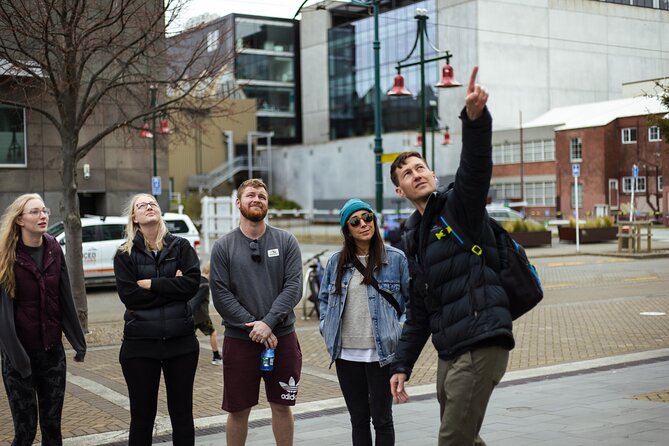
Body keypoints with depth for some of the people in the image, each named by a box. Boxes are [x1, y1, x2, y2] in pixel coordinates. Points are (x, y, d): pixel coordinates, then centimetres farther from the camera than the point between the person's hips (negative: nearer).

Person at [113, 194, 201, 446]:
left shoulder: (181, 247, 4)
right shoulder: (125, 254, 1)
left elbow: (192, 283, -11)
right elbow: (129, 295, -12)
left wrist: (151, 284, -13)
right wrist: (171, 286, -11)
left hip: (181, 340, 1)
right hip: (140, 343, -1)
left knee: (182, 413, 10)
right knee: (142, 415, 8)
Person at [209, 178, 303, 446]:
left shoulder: (286, 242, 2)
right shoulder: (223, 247, 0)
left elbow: (294, 286, -6)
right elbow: (220, 294, -6)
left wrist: (269, 323, -18)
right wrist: (252, 325, -15)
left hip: (282, 338, 1)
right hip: (239, 341, -1)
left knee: (282, 407, 11)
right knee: (238, 410, 8)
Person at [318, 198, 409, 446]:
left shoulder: (395, 258, -3)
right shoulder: (336, 261, 6)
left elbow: (412, 298, 4)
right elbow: (324, 297, 18)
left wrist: (396, 323, -1)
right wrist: (326, 327, 7)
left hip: (380, 353, -3)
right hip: (346, 354, 3)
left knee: (382, 419, 4)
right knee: (358, 419, 13)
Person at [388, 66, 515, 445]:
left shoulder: (460, 206, -2)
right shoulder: (414, 237, 18)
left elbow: (477, 165, -24)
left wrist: (475, 117, -43)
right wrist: (402, 365, 19)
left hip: (481, 345, -8)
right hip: (449, 354, 9)